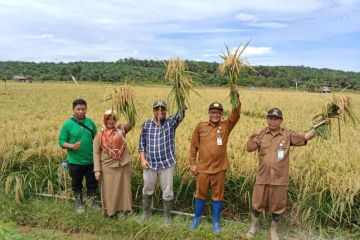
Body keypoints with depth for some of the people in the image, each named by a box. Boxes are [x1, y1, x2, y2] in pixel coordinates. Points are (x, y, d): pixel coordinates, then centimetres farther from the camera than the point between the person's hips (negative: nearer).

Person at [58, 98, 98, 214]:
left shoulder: (90, 123, 0)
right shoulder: (68, 124, -9)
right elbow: (61, 141, -7)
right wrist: (72, 146, -25)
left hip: (91, 161, 2)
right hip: (75, 161, -2)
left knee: (92, 183, 14)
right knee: (76, 184, 16)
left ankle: (92, 203, 34)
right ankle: (78, 203, 36)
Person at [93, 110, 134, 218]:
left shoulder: (121, 129, 2)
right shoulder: (100, 135, -1)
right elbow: (96, 153, -1)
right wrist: (97, 170, -7)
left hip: (124, 165, 1)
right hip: (108, 167, -1)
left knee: (124, 188, 11)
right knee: (109, 190, 7)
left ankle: (124, 209, 26)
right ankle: (111, 211, 24)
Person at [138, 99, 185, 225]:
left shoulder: (171, 122, -4)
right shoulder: (146, 125, 1)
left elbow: (181, 113, -22)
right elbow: (142, 143, 7)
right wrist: (143, 159, -4)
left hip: (167, 164, -1)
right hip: (150, 164, 2)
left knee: (168, 192, 7)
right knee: (147, 190, 16)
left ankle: (167, 216, 27)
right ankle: (146, 212, 38)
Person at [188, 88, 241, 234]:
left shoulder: (226, 126, -1)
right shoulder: (200, 126, -1)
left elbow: (236, 115, -18)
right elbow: (194, 146, 4)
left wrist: (236, 96, -29)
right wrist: (192, 163, 2)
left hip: (219, 168, 0)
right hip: (202, 168, 1)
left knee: (218, 196, 11)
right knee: (200, 194, 14)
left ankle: (216, 222, 28)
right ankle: (197, 218, 34)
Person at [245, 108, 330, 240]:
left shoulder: (288, 135, -3)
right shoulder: (261, 134, -2)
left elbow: (306, 136, -10)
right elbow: (249, 149, -6)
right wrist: (253, 136, -23)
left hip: (279, 179, 0)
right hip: (262, 178, 0)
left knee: (277, 207, 14)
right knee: (257, 204, 13)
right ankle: (253, 227, 37)